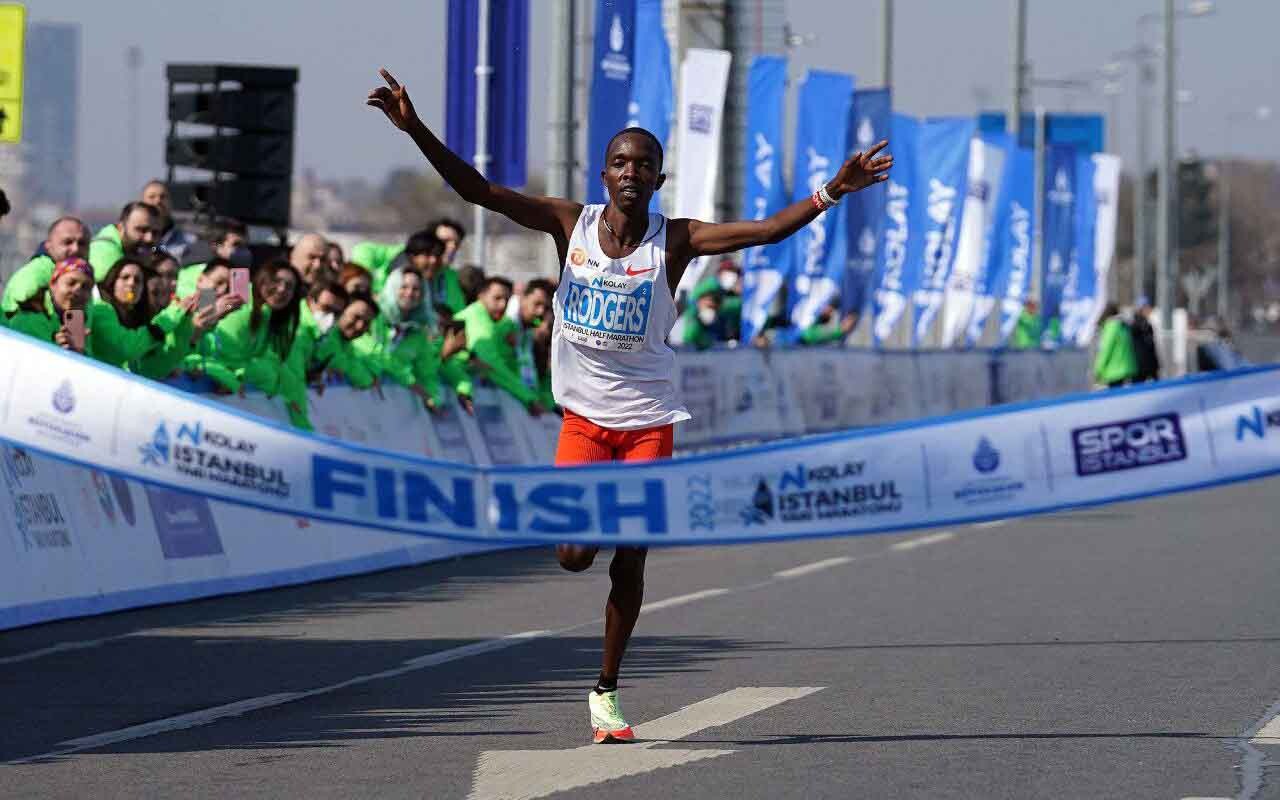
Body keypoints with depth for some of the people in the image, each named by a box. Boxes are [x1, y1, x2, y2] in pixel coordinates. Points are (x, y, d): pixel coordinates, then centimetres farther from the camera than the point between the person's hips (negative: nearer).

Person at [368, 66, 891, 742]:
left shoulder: (674, 241, -7)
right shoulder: (570, 224, -5)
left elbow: (767, 230, -15)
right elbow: (479, 191, -10)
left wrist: (832, 192, -28)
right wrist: (415, 129, -20)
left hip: (648, 420, 0)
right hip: (584, 415, 0)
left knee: (629, 560, 0)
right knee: (575, 557, -10)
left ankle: (605, 692, 15)